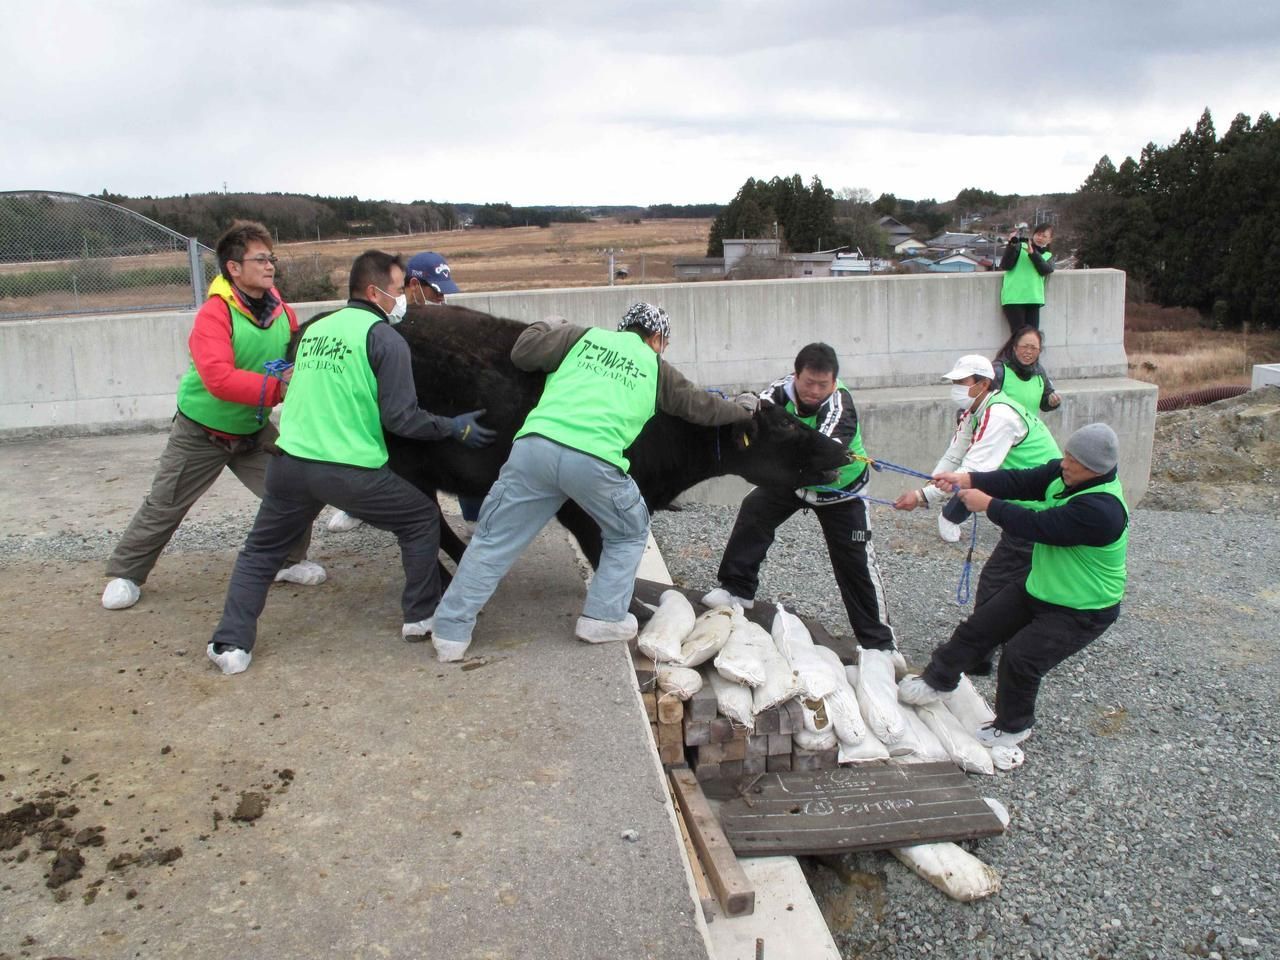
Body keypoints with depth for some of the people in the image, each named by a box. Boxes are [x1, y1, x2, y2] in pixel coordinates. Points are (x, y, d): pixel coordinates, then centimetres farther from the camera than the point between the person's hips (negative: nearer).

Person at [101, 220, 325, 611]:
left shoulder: (283, 312, -9)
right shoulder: (213, 314, -26)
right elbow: (219, 379, -38)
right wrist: (278, 388, -42)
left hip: (255, 431, 4)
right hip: (201, 433, -4)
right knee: (164, 506, 9)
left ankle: (289, 561, 19)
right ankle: (125, 574, 28)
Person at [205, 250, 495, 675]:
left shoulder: (314, 329, 15)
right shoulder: (385, 338, -4)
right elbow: (400, 418, -8)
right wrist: (455, 428, 3)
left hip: (290, 463, 5)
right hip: (350, 472, -5)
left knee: (260, 550, 22)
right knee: (422, 519, 16)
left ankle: (232, 644, 15)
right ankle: (421, 616, 20)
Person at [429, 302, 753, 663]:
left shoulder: (584, 336, 22)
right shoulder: (654, 367, 22)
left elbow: (522, 353, 13)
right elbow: (700, 405, 33)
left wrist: (549, 326, 34)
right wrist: (742, 414, 52)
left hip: (535, 447, 2)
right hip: (595, 462, -1)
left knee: (493, 540, 12)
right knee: (629, 535, 26)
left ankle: (451, 633, 14)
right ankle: (603, 618, 20)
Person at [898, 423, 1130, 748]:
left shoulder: (1101, 510, -35)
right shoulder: (1064, 473, -8)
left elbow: (1038, 526, -35)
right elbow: (1021, 482, -9)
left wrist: (988, 505, -25)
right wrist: (968, 480, -22)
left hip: (1082, 612, -9)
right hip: (1041, 588, 9)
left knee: (1019, 657, -14)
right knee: (979, 627, 10)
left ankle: (1013, 725, 13)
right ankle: (936, 680, 29)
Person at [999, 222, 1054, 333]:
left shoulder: (1048, 256, 19)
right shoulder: (1020, 247, 8)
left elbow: (1045, 270, -3)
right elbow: (1005, 266, -5)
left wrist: (1033, 253, -13)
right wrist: (1012, 245, -17)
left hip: (1033, 300, 4)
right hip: (1014, 298, -4)